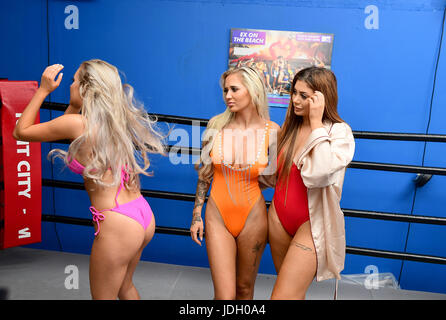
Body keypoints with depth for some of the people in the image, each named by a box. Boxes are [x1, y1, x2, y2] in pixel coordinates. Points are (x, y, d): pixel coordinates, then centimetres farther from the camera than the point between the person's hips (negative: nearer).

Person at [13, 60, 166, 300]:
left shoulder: (77, 123, -13)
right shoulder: (117, 119, 6)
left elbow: (21, 132, 4)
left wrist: (43, 90, 8)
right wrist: (76, 100, 15)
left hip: (117, 225, -8)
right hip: (143, 216, 8)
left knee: (104, 296, 16)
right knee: (125, 287, 29)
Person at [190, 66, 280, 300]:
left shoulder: (272, 131, -6)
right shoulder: (217, 125, -4)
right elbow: (204, 174, 4)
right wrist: (196, 215, 3)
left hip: (252, 217, 0)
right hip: (218, 216, 0)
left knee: (245, 288, 17)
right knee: (225, 294, 1)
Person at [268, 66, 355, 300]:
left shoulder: (339, 132, -12)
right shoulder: (289, 127, 5)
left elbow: (317, 175, -30)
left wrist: (316, 123, -23)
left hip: (311, 224, -6)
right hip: (279, 218, 6)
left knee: (283, 296, -9)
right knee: (293, 290, 19)